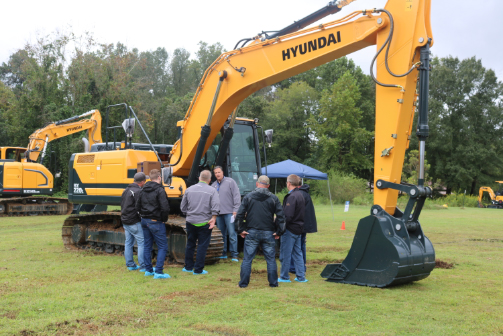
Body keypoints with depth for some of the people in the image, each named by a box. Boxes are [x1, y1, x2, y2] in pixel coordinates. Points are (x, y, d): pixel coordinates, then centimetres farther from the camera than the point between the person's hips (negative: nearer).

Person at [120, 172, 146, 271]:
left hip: (125, 221, 9)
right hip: (134, 222, -9)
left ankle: (130, 265, 18)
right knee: (142, 243, -4)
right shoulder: (138, 191, -16)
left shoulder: (126, 190, 14)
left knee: (128, 243, 13)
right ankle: (143, 266, -3)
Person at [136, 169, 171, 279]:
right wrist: (164, 219, -6)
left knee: (147, 246, 15)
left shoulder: (143, 190, 9)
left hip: (144, 221, 8)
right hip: (156, 222, -8)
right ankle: (158, 272, -7)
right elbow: (165, 208, -21)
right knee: (162, 247, -2)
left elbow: (138, 206, 14)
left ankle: (148, 270, 22)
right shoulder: (159, 190, -14)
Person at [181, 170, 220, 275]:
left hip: (190, 222, 4)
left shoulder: (189, 189, 4)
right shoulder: (212, 191, -7)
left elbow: (183, 207, 9)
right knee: (202, 246, 4)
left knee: (190, 245, 17)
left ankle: (188, 267, 26)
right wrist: (213, 218, -11)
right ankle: (198, 269, 6)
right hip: (204, 223, -4)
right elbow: (216, 207, -18)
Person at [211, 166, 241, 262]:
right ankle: (223, 253, 19)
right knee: (221, 234, 10)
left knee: (232, 234, -6)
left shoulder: (230, 182, -1)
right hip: (218, 213, 5)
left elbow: (237, 196, -5)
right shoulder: (213, 185, 15)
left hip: (229, 213, -5)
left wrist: (235, 210, -10)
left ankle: (234, 255, -1)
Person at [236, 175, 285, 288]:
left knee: (247, 259, 6)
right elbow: (280, 216, -2)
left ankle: (243, 283, 9)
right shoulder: (273, 198, 3)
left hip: (251, 233, 0)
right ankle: (273, 283, 13)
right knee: (271, 259, 9)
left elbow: (240, 214, -4)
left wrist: (241, 230, 2)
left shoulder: (248, 197, 1)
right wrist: (278, 232, 3)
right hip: (268, 233, 0)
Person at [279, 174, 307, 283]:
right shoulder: (300, 195, 11)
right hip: (298, 229, 9)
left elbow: (287, 216, -23)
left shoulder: (291, 197, -19)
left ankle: (284, 277, 10)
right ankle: (301, 276, 18)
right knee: (297, 253, 15)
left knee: (285, 254, 2)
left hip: (290, 229, -9)